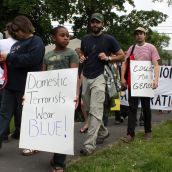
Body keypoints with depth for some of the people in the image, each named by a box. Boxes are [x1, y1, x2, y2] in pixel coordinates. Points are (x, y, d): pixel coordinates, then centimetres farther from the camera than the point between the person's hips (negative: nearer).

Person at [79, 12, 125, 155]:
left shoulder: (109, 39, 0)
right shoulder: (85, 39, 13)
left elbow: (122, 56, 3)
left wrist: (108, 58, -12)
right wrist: (81, 58, 4)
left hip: (98, 78, -6)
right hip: (85, 78, 6)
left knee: (95, 111, -12)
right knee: (90, 110, 14)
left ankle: (90, 144, -13)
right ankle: (103, 132, 34)